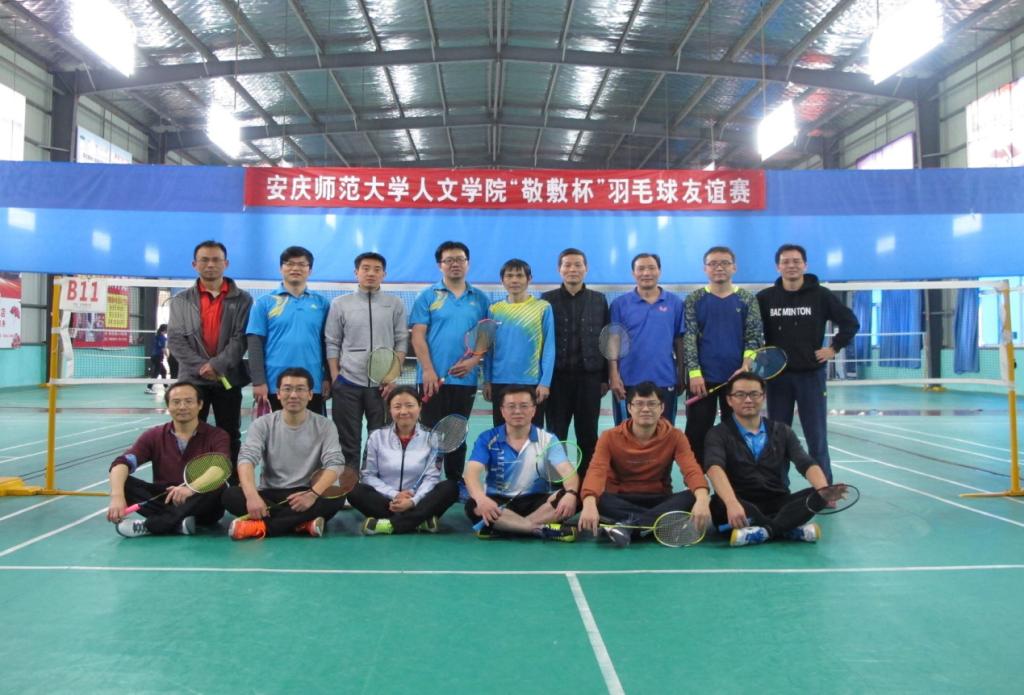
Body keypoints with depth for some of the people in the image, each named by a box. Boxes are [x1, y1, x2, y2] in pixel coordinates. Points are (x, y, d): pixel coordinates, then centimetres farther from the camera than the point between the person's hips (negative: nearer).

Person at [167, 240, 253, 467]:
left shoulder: (242, 299, 3)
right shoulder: (181, 300, 8)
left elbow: (241, 338, -5)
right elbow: (175, 340, 0)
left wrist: (217, 365, -15)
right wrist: (201, 366, -11)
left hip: (228, 379, -1)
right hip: (193, 379, 1)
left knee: (230, 438, 6)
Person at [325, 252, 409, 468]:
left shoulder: (395, 304, 5)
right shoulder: (340, 304, 5)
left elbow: (402, 342, 4)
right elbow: (331, 343, 6)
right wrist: (334, 378, -1)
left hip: (383, 384, 0)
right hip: (347, 383, 0)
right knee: (348, 442, 7)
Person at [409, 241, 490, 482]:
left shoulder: (480, 299, 9)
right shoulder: (427, 296, 1)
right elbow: (418, 336, -4)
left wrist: (474, 361, -9)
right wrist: (428, 370, -13)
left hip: (466, 379, 3)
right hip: (433, 378, -3)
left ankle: (455, 482, 22)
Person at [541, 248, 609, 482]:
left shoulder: (599, 300, 7)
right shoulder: (547, 300, 4)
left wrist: (606, 377, 2)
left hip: (589, 376, 1)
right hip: (557, 376, -1)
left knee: (588, 436, 8)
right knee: (555, 435, 6)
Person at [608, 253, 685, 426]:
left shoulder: (675, 303, 3)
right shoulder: (620, 303, 0)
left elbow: (679, 341, 6)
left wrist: (681, 376, 4)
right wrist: (614, 376, -9)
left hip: (665, 381, 1)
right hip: (629, 382, -1)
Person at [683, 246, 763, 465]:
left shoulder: (747, 299, 6)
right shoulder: (694, 299, 4)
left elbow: (755, 336, 2)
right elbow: (688, 337, -2)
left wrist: (746, 367, -13)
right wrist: (694, 373, -11)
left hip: (737, 378, 1)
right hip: (702, 378, -1)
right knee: (697, 433, 3)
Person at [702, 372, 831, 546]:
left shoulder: (782, 432, 12)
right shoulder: (719, 434, 0)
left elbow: (806, 464, -3)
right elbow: (714, 468, -19)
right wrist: (732, 504, -40)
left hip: (779, 506, 3)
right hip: (740, 506, -3)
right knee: (718, 504, -34)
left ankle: (764, 530, -36)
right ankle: (789, 529, -32)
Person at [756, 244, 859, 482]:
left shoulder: (820, 295, -2)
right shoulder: (765, 298, 1)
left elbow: (850, 322, 4)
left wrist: (834, 347, -2)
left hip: (811, 374, -1)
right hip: (777, 375, 1)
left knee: (817, 438, 2)